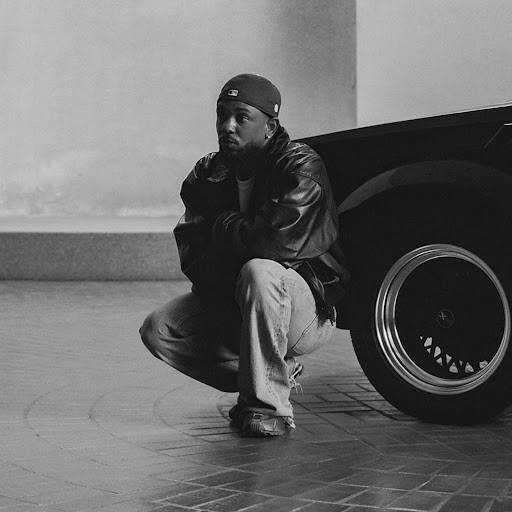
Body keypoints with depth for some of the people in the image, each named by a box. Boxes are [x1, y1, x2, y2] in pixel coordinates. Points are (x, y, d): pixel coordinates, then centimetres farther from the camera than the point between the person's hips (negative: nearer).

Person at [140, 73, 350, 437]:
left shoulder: (301, 168, -16)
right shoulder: (209, 174, 4)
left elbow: (279, 240, -33)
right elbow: (192, 256, -1)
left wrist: (224, 226, -15)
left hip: (308, 307, -7)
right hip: (229, 303, 7)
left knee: (259, 272, -38)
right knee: (158, 331, -12)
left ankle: (270, 404, -26)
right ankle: (278, 371, 1)